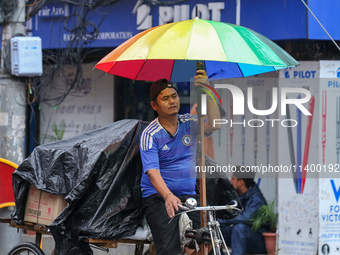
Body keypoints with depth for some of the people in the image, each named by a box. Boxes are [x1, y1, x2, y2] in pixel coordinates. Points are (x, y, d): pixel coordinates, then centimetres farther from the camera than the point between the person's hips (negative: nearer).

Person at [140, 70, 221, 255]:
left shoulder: (189, 123, 7)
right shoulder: (150, 134, -6)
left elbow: (214, 125, -13)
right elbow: (152, 171, -18)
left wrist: (207, 91, -20)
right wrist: (168, 196, -36)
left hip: (189, 196, 4)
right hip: (158, 197, -4)